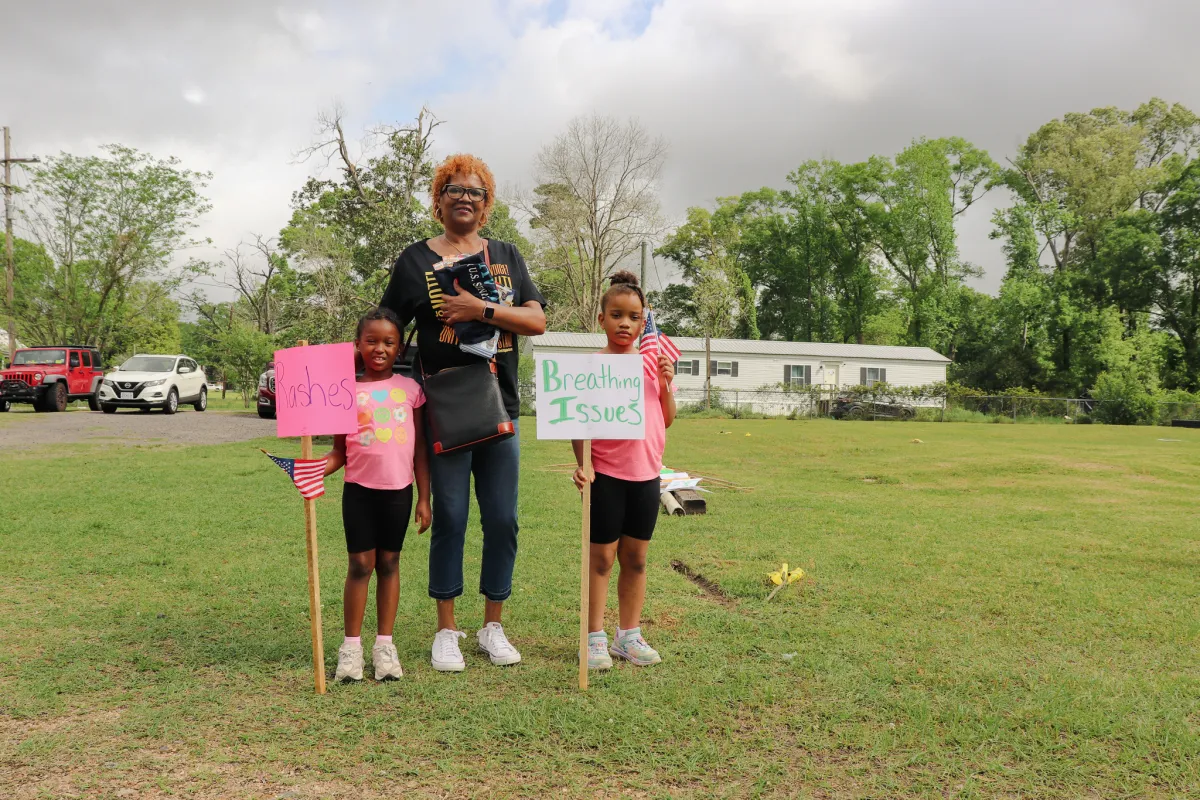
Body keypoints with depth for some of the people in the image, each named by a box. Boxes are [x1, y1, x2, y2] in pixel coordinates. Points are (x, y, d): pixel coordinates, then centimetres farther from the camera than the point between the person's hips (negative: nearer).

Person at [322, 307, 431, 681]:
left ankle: (384, 645, 17)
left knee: (389, 563, 9)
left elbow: (420, 448, 5)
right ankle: (351, 647, 11)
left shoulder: (409, 388, 3)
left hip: (399, 490, 1)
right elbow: (339, 451, 4)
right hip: (359, 489, -1)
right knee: (360, 564, 1)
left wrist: (424, 498, 3)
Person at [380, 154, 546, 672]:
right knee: (449, 518, 0)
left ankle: (492, 626, 18)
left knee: (502, 520, 4)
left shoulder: (506, 256, 12)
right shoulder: (416, 260, 6)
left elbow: (537, 321, 0)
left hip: (501, 406, 3)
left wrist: (482, 310, -14)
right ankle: (446, 631, 13)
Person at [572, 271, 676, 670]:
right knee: (602, 557, 3)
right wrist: (582, 463, -19)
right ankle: (595, 638, 14)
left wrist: (667, 383, -4)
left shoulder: (654, 363, 7)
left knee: (636, 558, 12)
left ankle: (629, 636, 24)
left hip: (646, 474, 4)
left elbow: (666, 420, 10)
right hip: (607, 475, -4)